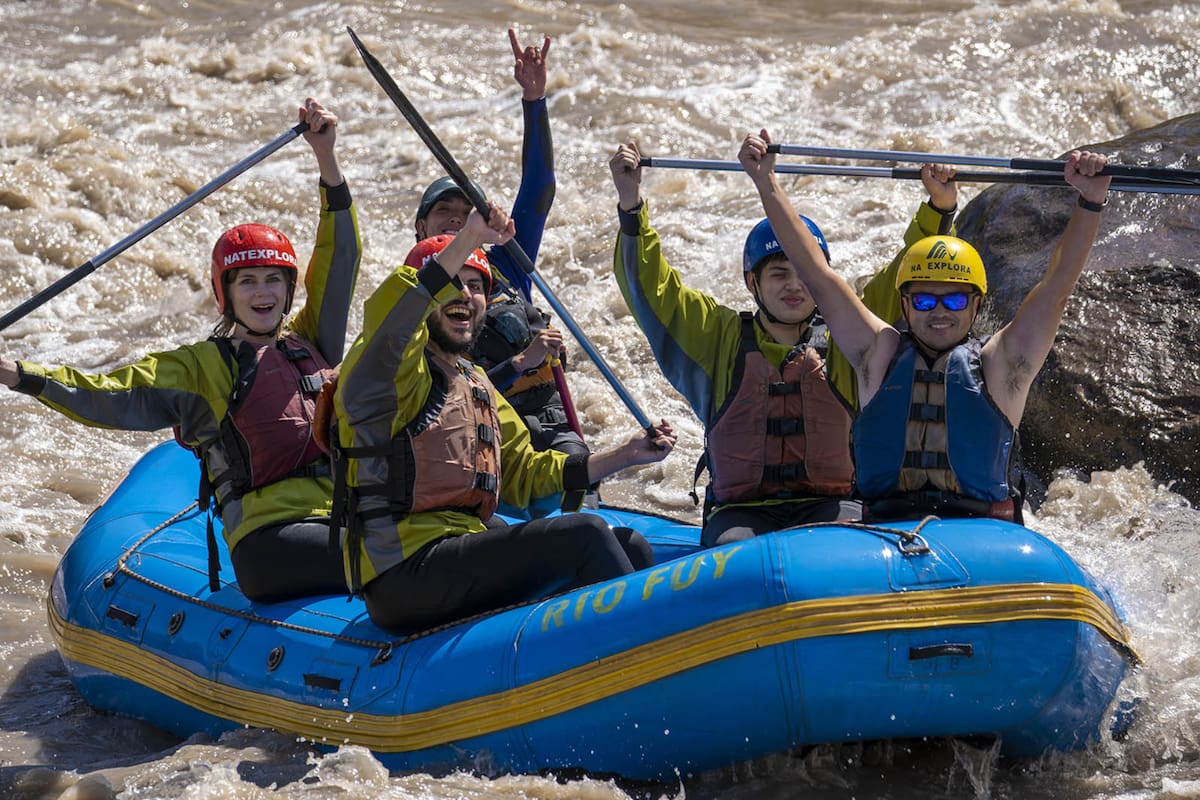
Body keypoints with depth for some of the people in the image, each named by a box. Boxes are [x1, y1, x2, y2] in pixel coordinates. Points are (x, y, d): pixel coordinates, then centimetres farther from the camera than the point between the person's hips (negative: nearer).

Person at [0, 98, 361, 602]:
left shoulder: (311, 342, 23)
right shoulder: (200, 368, 10)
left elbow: (339, 260, 19)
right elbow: (108, 396, 1)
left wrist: (326, 159, 10)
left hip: (346, 521, 5)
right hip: (269, 536, -5)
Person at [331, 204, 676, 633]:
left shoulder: (478, 387, 25)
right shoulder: (394, 373, -3)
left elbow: (524, 473, 28)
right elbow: (386, 315, -27)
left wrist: (626, 454, 19)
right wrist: (468, 240, -34)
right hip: (405, 573, -9)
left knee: (629, 547, 1)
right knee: (584, 534, -21)